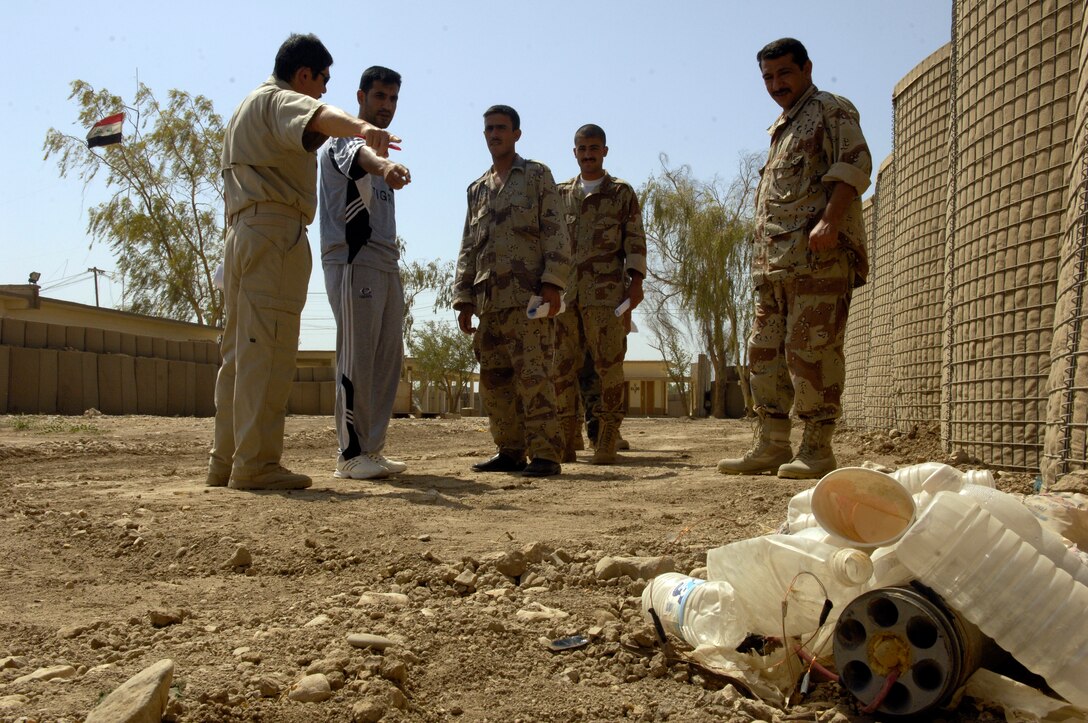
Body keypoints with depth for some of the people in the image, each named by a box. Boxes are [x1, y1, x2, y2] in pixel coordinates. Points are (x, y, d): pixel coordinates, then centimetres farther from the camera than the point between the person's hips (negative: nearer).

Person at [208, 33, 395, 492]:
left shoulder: (246, 109, 30)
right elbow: (317, 116, -27)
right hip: (276, 230, -10)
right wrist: (361, 127, -46)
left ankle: (226, 461, 11)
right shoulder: (279, 100, -2)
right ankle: (256, 463, -16)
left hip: (241, 231, 10)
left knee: (240, 350, 9)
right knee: (267, 350, -14)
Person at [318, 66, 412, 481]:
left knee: (388, 359, 7)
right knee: (357, 359, -10)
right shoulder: (343, 139, -1)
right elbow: (357, 154, -28)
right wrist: (383, 165, -50)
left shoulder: (379, 150, 25)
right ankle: (351, 454, -5)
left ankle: (372, 449, 13)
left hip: (385, 264, 9)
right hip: (352, 262, -9)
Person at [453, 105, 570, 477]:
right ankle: (510, 452, 15)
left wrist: (552, 283, -15)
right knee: (495, 378, 6)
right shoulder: (477, 189, 22)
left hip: (528, 294, -6)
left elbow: (555, 233, -3)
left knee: (532, 373, -11)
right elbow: (468, 248, 20)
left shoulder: (537, 175, 7)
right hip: (490, 299, 6)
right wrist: (464, 300, 11)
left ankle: (545, 455, -9)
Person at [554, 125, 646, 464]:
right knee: (562, 366, 0)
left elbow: (635, 240, 4)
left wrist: (636, 281, -7)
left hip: (606, 292, -3)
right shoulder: (561, 194, 18)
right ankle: (566, 442, 6)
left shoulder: (622, 192, 9)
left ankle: (607, 441, 1)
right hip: (564, 291, 3)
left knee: (609, 365, -4)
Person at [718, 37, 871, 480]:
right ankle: (771, 447, 10)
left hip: (818, 255, -9)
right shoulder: (781, 129, 29)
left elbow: (855, 164, -11)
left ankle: (817, 449, -5)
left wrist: (829, 221, -25)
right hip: (772, 261, 9)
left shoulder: (830, 110, 4)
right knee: (766, 351, 5)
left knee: (811, 350, -11)